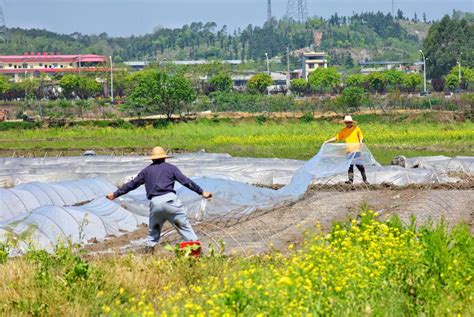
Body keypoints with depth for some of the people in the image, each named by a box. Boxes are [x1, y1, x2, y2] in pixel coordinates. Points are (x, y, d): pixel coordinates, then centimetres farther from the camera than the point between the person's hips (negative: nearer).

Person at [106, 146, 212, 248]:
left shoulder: (146, 170, 19)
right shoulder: (170, 168, 11)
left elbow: (132, 184, 23)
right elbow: (186, 181, 5)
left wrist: (115, 194, 34)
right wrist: (202, 192, 9)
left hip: (155, 203, 2)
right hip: (170, 199, -2)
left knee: (153, 229, 19)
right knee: (184, 225, 1)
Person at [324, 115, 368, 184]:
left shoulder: (356, 128, 2)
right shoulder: (343, 131, 5)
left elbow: (361, 136, 11)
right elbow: (336, 138, 7)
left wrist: (361, 141, -9)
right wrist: (327, 141, 0)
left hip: (356, 150, -2)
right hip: (349, 151, 2)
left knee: (360, 165, -1)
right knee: (350, 166, 0)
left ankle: (365, 179, 10)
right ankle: (350, 180, 4)